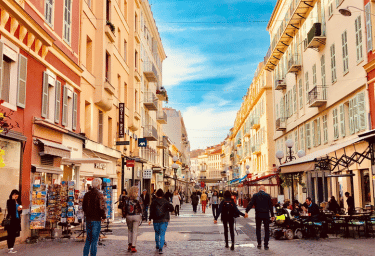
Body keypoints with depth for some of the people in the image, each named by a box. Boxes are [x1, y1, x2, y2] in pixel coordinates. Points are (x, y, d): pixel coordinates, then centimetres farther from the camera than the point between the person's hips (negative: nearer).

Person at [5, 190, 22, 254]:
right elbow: (10, 209, -20)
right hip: (11, 220, -7)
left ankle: (11, 248, 16)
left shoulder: (18, 202, 14)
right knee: (10, 234, -5)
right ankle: (9, 249, -2)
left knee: (14, 235, 10)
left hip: (17, 220, 7)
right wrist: (13, 199, -19)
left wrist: (20, 209, -5)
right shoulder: (9, 201, -5)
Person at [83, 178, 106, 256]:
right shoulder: (99, 195, -14)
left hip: (88, 219, 6)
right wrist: (103, 217, -5)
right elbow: (102, 207, -18)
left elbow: (83, 206, 15)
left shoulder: (87, 194, 8)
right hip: (96, 220, -6)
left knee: (88, 238, 17)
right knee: (95, 239, 1)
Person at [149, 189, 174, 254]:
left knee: (157, 233, 20)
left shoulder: (154, 202, -3)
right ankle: (160, 249, -13)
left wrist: (150, 219, -1)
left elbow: (151, 211, -5)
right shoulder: (166, 202, -2)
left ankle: (157, 246, 31)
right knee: (162, 234, -2)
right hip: (164, 220, -1)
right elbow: (171, 208, -8)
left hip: (156, 220, 1)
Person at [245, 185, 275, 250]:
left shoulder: (255, 195, -1)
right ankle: (266, 245, 5)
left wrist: (246, 212, -13)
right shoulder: (268, 196, 0)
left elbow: (251, 204, -10)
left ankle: (259, 244, 11)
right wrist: (272, 215, 6)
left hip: (258, 215, 0)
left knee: (258, 229, 14)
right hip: (266, 215, 0)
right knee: (266, 230, 7)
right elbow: (270, 206, 1)